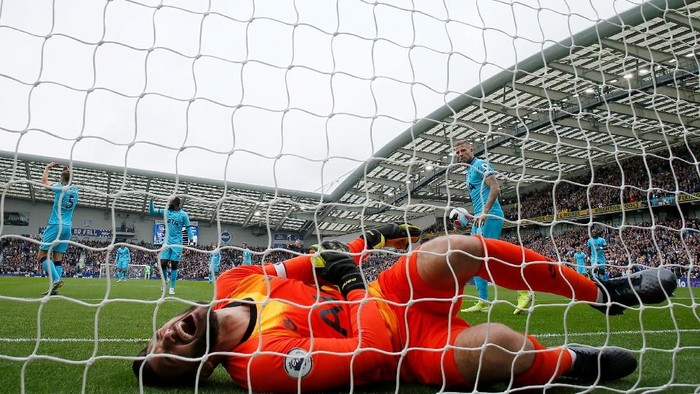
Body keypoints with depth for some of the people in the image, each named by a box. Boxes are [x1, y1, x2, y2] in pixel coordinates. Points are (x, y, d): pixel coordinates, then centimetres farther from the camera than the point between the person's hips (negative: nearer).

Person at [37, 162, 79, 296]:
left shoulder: (60, 188, -6)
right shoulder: (75, 190, 9)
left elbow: (44, 180, 8)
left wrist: (47, 167, 21)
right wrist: (69, 172, 33)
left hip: (55, 225, -6)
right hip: (68, 227, 6)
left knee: (42, 255, -3)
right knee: (58, 257, 3)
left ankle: (56, 279, -21)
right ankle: (54, 289, -4)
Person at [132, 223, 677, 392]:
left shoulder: (233, 284, -1)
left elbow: (299, 267, 12)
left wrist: (365, 243, 1)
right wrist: (353, 283, -15)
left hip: (390, 294, 8)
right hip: (406, 345, -7)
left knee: (460, 249, -16)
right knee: (495, 347, -36)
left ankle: (605, 292, 6)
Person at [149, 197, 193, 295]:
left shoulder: (183, 215, -4)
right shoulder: (166, 211, 5)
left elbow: (188, 229, -2)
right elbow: (152, 211, 10)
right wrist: (151, 200, -5)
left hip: (177, 243, -3)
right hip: (167, 242, 3)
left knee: (174, 265, -1)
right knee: (163, 263, -5)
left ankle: (172, 288, 7)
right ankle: (165, 279, 24)